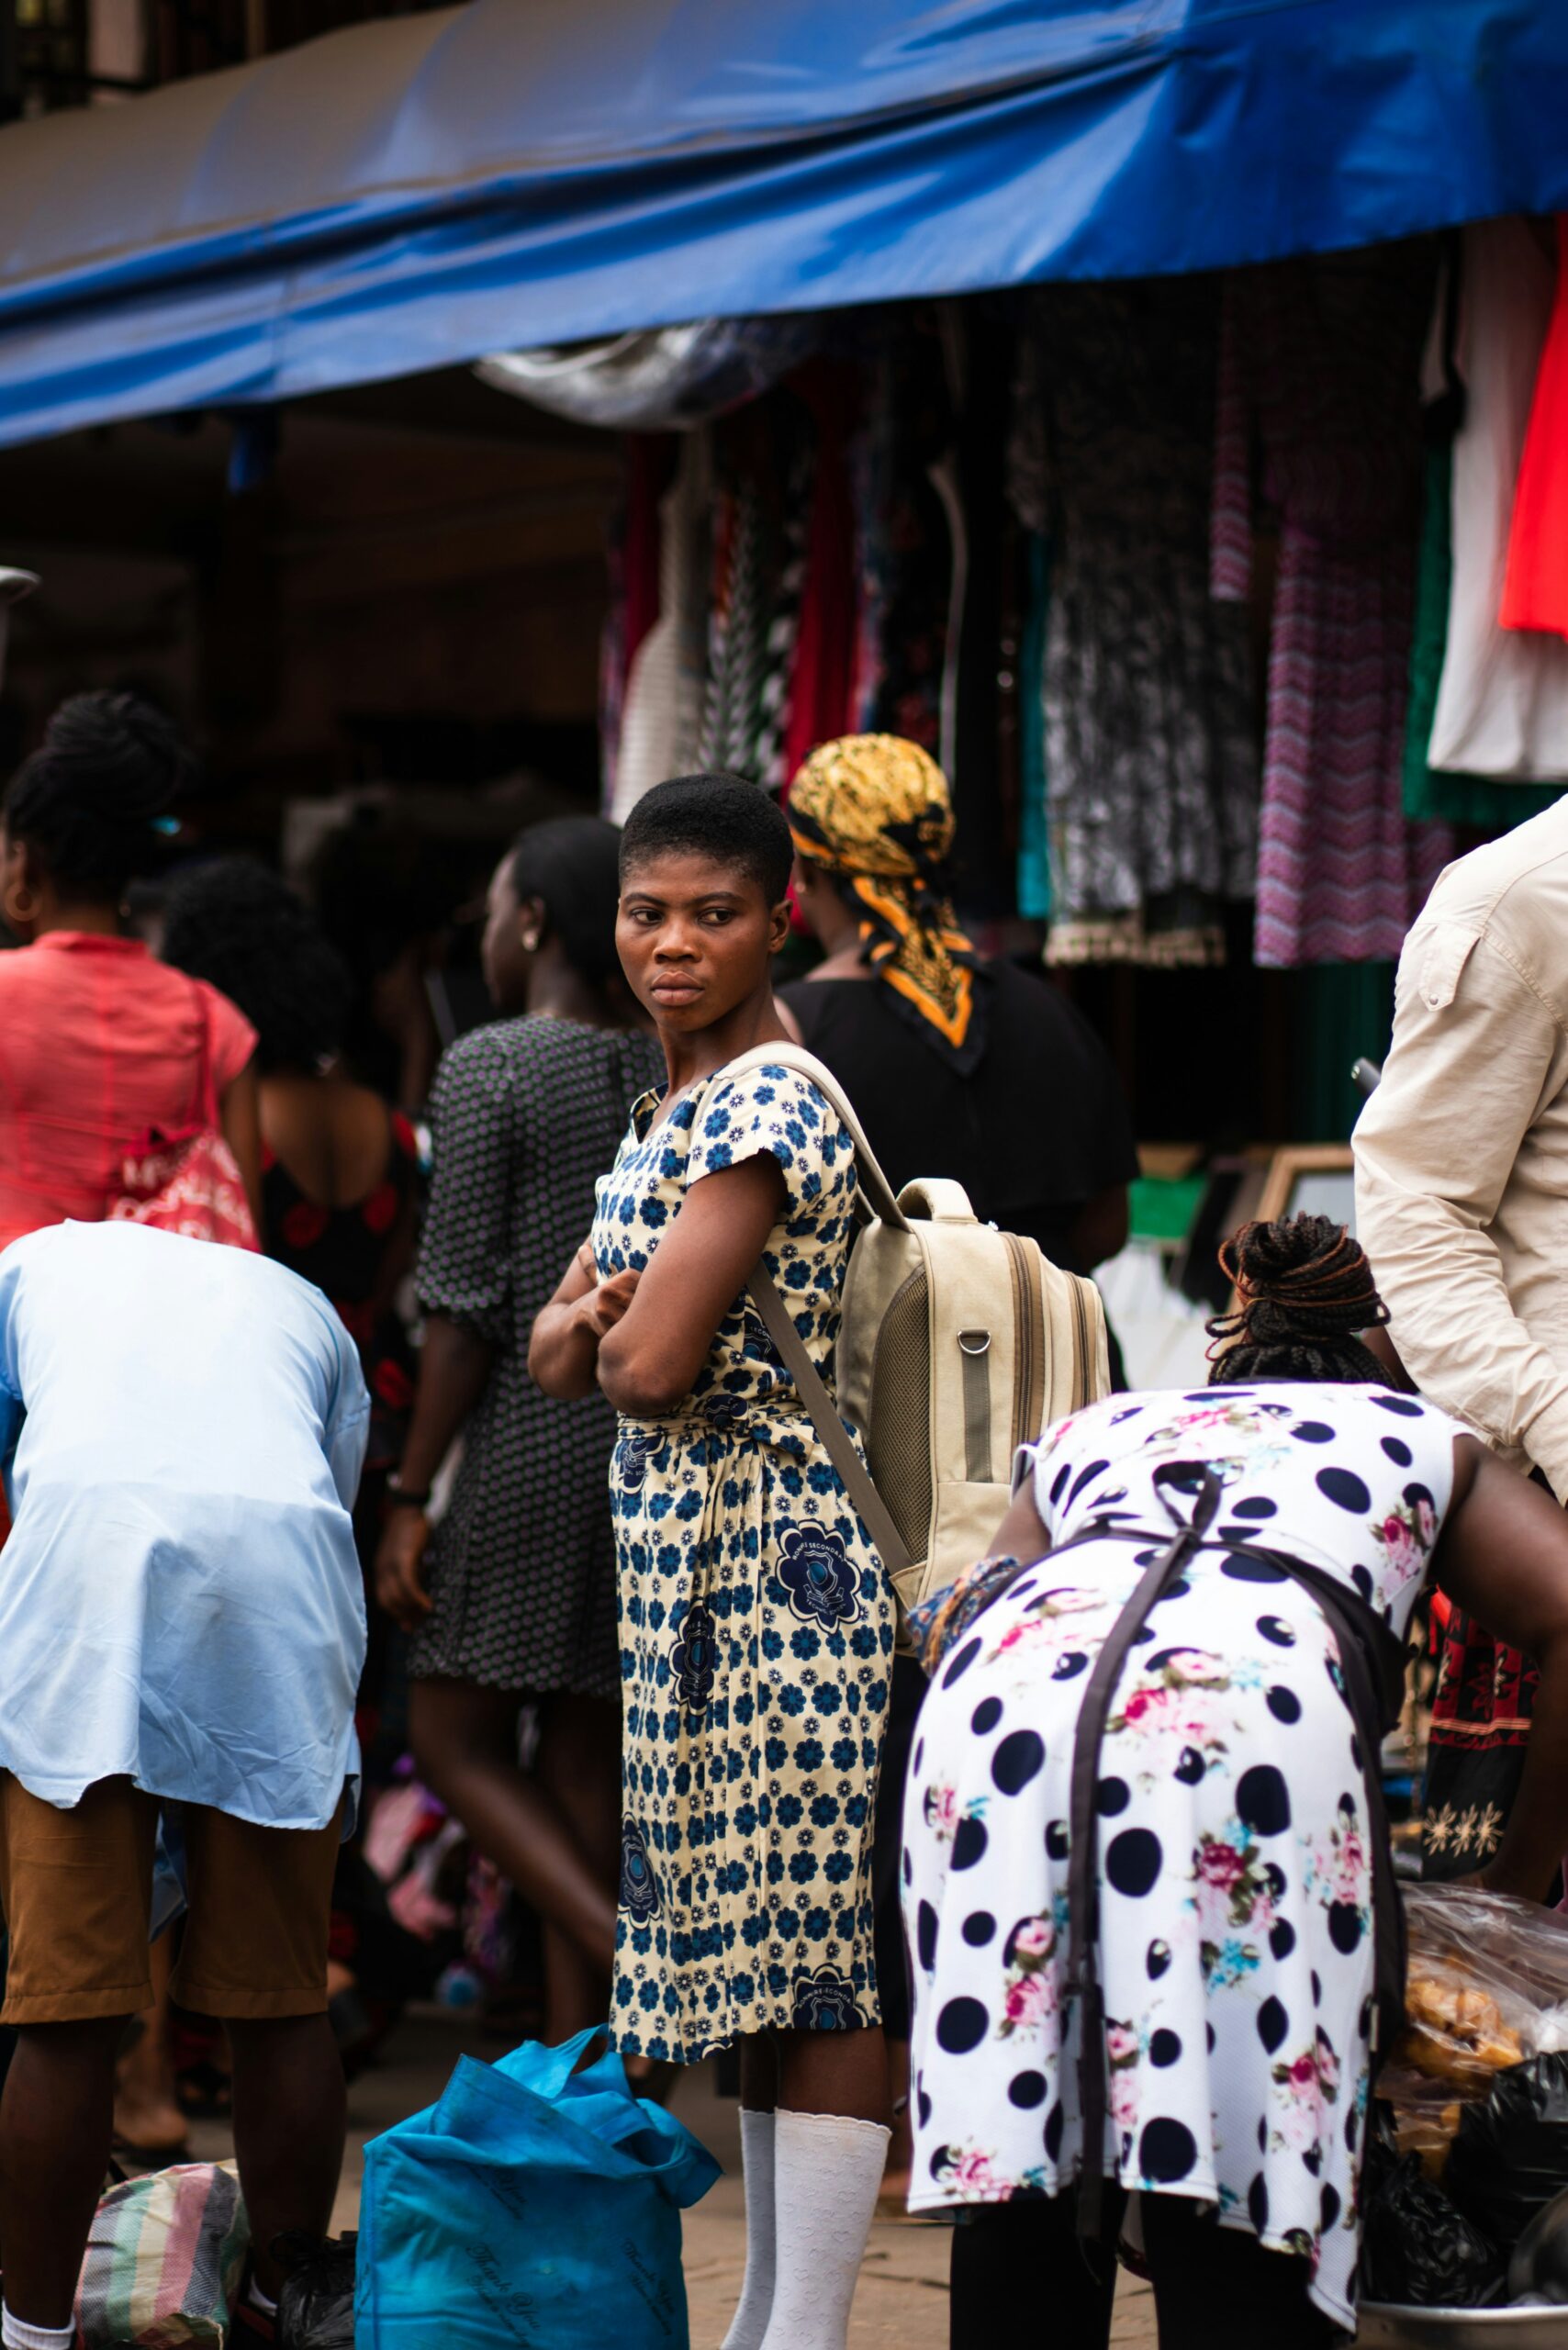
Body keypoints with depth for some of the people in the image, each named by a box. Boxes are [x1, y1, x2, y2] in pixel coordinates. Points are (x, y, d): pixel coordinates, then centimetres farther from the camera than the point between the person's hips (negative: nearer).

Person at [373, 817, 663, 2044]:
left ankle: (620, 1949, -14)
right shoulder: (678, 1077, 9)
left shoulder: (489, 1069, -9)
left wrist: (410, 1496, -9)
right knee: (588, 1758, 10)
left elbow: (466, 1304, -13)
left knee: (459, 1737, 6)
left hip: (530, 1441, -6)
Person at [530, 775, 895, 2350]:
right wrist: (604, 1314, -6)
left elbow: (651, 1368, -20)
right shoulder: (672, 1107, 16)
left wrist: (620, 1327, 2)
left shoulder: (765, 1108, -14)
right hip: (690, 1564, 10)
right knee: (767, 1953, 14)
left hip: (771, 1562, -10)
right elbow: (558, 1354, 16)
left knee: (809, 1947, -7)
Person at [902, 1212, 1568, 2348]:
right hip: (1252, 1705, -3)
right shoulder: (1425, 1437, 36)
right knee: (1235, 2215, -4)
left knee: (1020, 2189, 7)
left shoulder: (1092, 1431, 41)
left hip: (1001, 1694, 3)